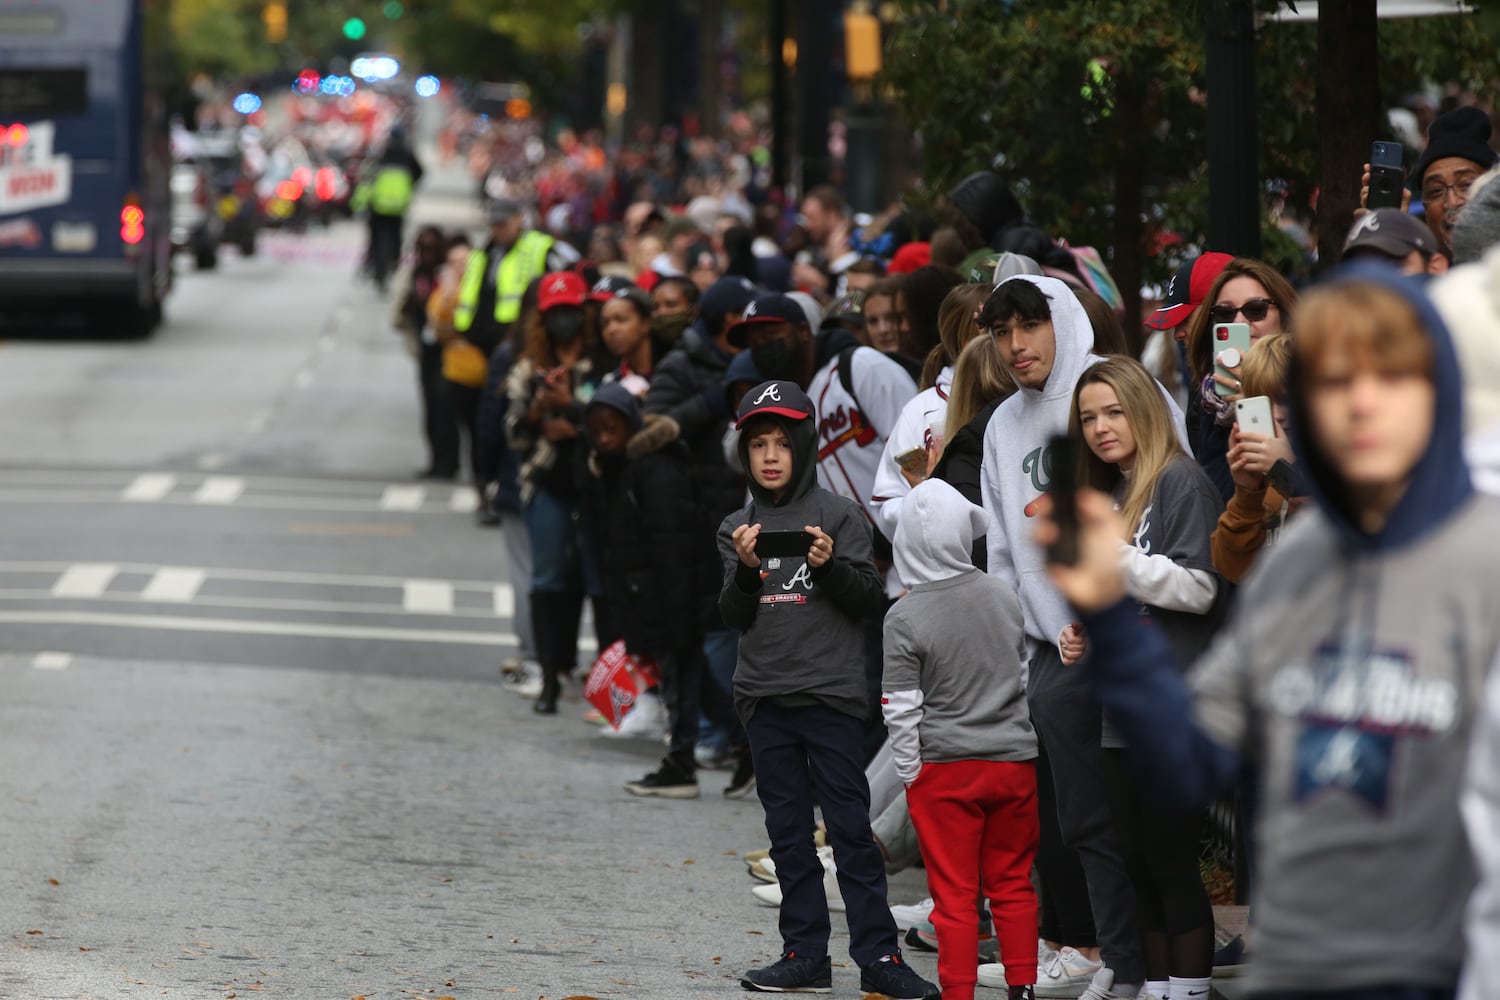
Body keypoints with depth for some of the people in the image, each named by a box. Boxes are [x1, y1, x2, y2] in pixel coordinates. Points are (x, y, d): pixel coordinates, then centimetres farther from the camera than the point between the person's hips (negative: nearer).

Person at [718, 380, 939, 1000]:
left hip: (832, 693, -4)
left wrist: (829, 566, -19)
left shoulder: (840, 515, 1)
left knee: (851, 826, -6)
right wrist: (747, 571, -13)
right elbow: (733, 617, 5)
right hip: (764, 698, 4)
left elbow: (870, 599, -2)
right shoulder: (737, 528, 11)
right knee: (788, 832, 7)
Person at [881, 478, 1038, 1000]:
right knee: (1013, 885, 14)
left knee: (954, 895, 3)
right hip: (1015, 761, 4)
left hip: (946, 770, -4)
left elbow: (902, 711, -10)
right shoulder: (1004, 597, 1)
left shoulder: (904, 618, -13)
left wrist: (910, 775, 1)